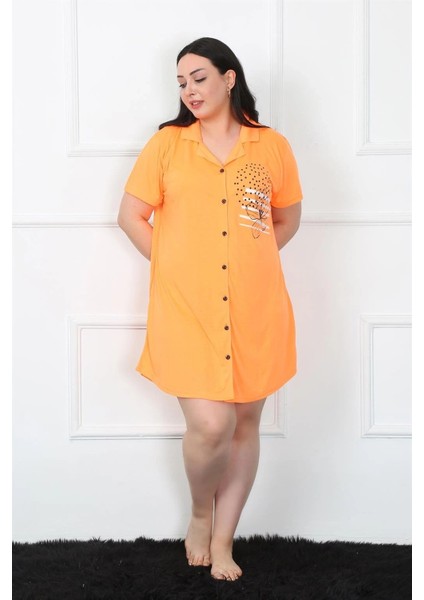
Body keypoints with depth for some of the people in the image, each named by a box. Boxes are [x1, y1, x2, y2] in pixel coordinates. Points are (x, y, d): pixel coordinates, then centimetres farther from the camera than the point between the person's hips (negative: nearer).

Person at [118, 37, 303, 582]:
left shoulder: (272, 147, 5)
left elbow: (287, 220, 16)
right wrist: (175, 266, 1)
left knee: (245, 422, 8)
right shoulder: (166, 144, 3)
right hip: (186, 309, -2)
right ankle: (200, 515, 22)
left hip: (255, 308, 2)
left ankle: (222, 540, 25)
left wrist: (248, 263, 6)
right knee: (210, 425, -11)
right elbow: (131, 216, 6)